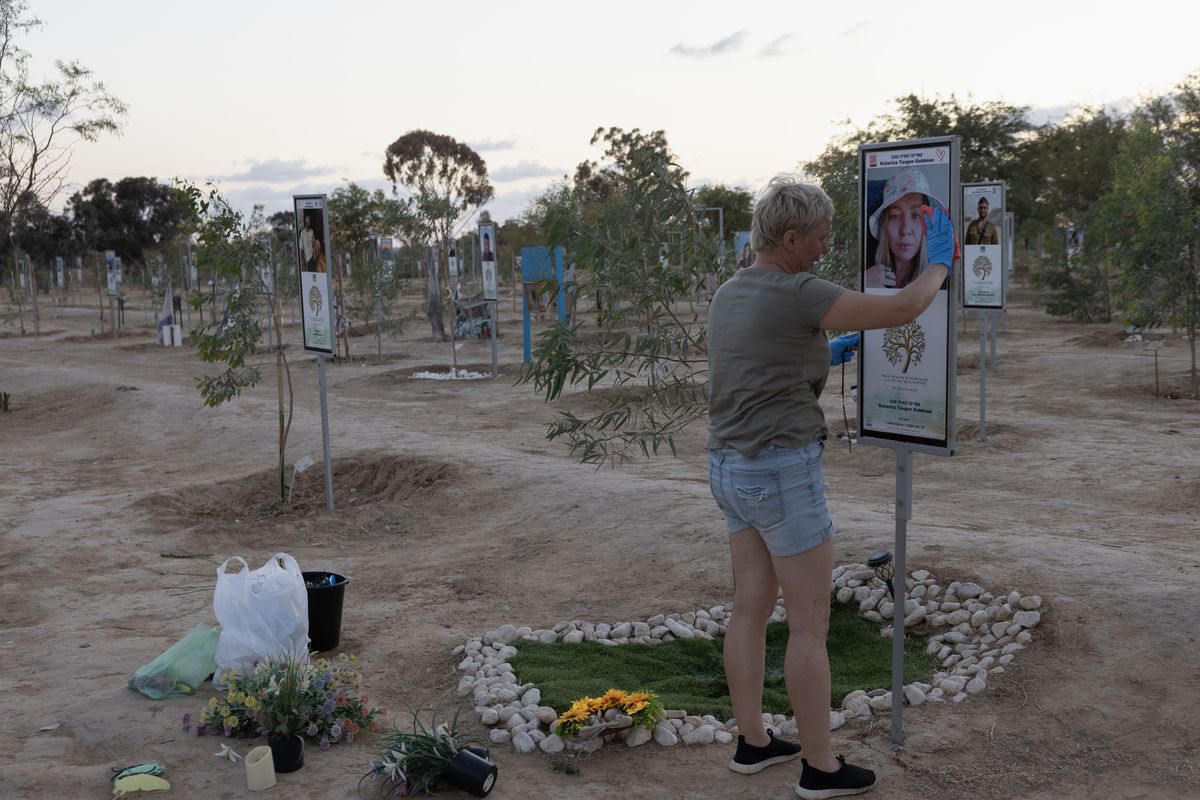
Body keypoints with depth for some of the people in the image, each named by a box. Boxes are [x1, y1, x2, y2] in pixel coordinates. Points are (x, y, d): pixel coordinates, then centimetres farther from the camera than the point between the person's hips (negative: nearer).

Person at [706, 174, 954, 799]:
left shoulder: (728, 294, 10)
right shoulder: (796, 294, -17)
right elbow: (903, 310, -16)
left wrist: (822, 354, 21)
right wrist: (938, 262, 3)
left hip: (730, 469, 9)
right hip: (783, 474, -9)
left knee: (751, 610, 16)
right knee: (811, 624, 2)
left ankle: (752, 742, 27)